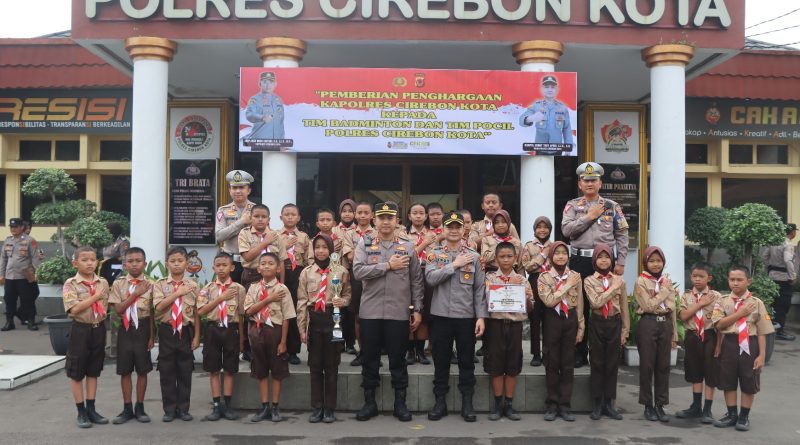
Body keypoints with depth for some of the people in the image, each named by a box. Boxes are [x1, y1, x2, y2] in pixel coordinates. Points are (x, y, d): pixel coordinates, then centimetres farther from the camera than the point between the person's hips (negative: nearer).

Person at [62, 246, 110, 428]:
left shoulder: (103, 283, 4)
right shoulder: (70, 284, -9)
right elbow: (75, 309, -20)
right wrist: (95, 296, -18)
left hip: (99, 329, 4)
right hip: (80, 329, -4)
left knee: (93, 370, 12)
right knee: (76, 372, 5)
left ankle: (91, 409, 22)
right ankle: (81, 412, 16)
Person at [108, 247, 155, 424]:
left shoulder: (150, 285, -3)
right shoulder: (118, 284, 0)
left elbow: (152, 313, -1)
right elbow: (118, 310, -8)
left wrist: (152, 336, -3)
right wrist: (136, 293, -17)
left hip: (143, 328, -1)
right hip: (125, 328, 1)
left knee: (142, 370, 6)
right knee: (125, 370, 8)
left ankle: (140, 408, 19)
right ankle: (127, 408, 19)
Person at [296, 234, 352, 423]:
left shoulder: (341, 271, 2)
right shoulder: (306, 272, 5)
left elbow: (348, 295, 10)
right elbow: (302, 301, 5)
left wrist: (342, 301, -13)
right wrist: (302, 328, 1)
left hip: (333, 319, -1)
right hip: (314, 320, 1)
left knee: (332, 365, 5)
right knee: (315, 365, 7)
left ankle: (329, 408, 14)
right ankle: (316, 408, 16)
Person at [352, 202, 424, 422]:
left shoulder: (407, 246, 5)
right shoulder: (364, 244, 3)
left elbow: (416, 280, 6)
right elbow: (358, 271, -12)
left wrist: (417, 309, 2)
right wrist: (388, 266, -13)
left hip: (399, 312, 0)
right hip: (370, 311, 0)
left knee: (398, 358, 7)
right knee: (369, 358, 8)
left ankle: (400, 402, 19)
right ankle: (369, 402, 20)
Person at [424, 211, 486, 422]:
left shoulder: (474, 257, 4)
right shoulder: (434, 254, 4)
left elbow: (480, 289, 2)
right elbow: (430, 278, -14)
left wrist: (481, 316, -5)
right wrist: (454, 265, -13)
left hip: (466, 316, 0)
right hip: (441, 315, 0)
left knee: (466, 360, 7)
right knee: (441, 360, 7)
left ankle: (467, 403, 17)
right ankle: (440, 402, 19)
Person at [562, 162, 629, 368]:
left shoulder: (612, 207, 6)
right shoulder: (572, 206, 6)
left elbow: (622, 236, 4)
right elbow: (566, 230, -9)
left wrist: (620, 263, -2)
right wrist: (589, 216, -10)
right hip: (580, 260, 0)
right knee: (579, 306, 5)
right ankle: (580, 352, 15)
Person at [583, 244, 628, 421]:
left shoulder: (619, 280, 5)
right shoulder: (589, 280, 0)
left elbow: (624, 308, 8)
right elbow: (596, 302, -15)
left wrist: (625, 330, 6)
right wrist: (613, 287, -11)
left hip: (614, 323, 2)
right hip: (597, 324, -2)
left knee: (612, 364, 6)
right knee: (597, 364, 4)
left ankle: (609, 403, 15)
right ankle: (598, 403, 12)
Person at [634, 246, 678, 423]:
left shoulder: (667, 281, 12)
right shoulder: (641, 281, -3)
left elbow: (672, 309, 14)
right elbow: (648, 306, -14)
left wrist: (674, 333, 11)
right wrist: (665, 290, -7)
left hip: (666, 324, 5)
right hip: (648, 324, -4)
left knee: (663, 366, 6)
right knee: (647, 365, 1)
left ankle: (660, 405, 15)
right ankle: (648, 405, 11)